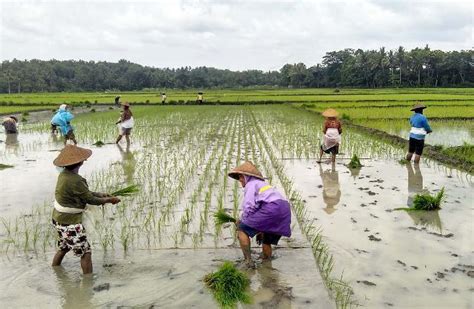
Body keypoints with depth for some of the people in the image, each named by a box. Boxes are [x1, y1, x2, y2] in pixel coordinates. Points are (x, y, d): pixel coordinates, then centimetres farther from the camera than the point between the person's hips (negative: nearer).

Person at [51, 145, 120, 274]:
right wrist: (109, 200, -6)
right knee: (85, 252, 2)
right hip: (70, 223, -10)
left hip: (59, 219, 10)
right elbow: (90, 199, -18)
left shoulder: (65, 174, 2)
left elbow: (84, 192, 10)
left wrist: (100, 195, 4)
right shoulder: (75, 181, -27)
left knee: (63, 248, 27)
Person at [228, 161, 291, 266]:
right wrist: (261, 231, 33)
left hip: (272, 208, -8)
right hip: (285, 211, 9)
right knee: (266, 242, 22)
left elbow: (249, 207, -4)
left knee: (242, 229, 1)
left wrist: (241, 222, 11)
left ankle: (248, 261, -6)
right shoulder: (264, 184, 36)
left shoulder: (251, 184, 9)